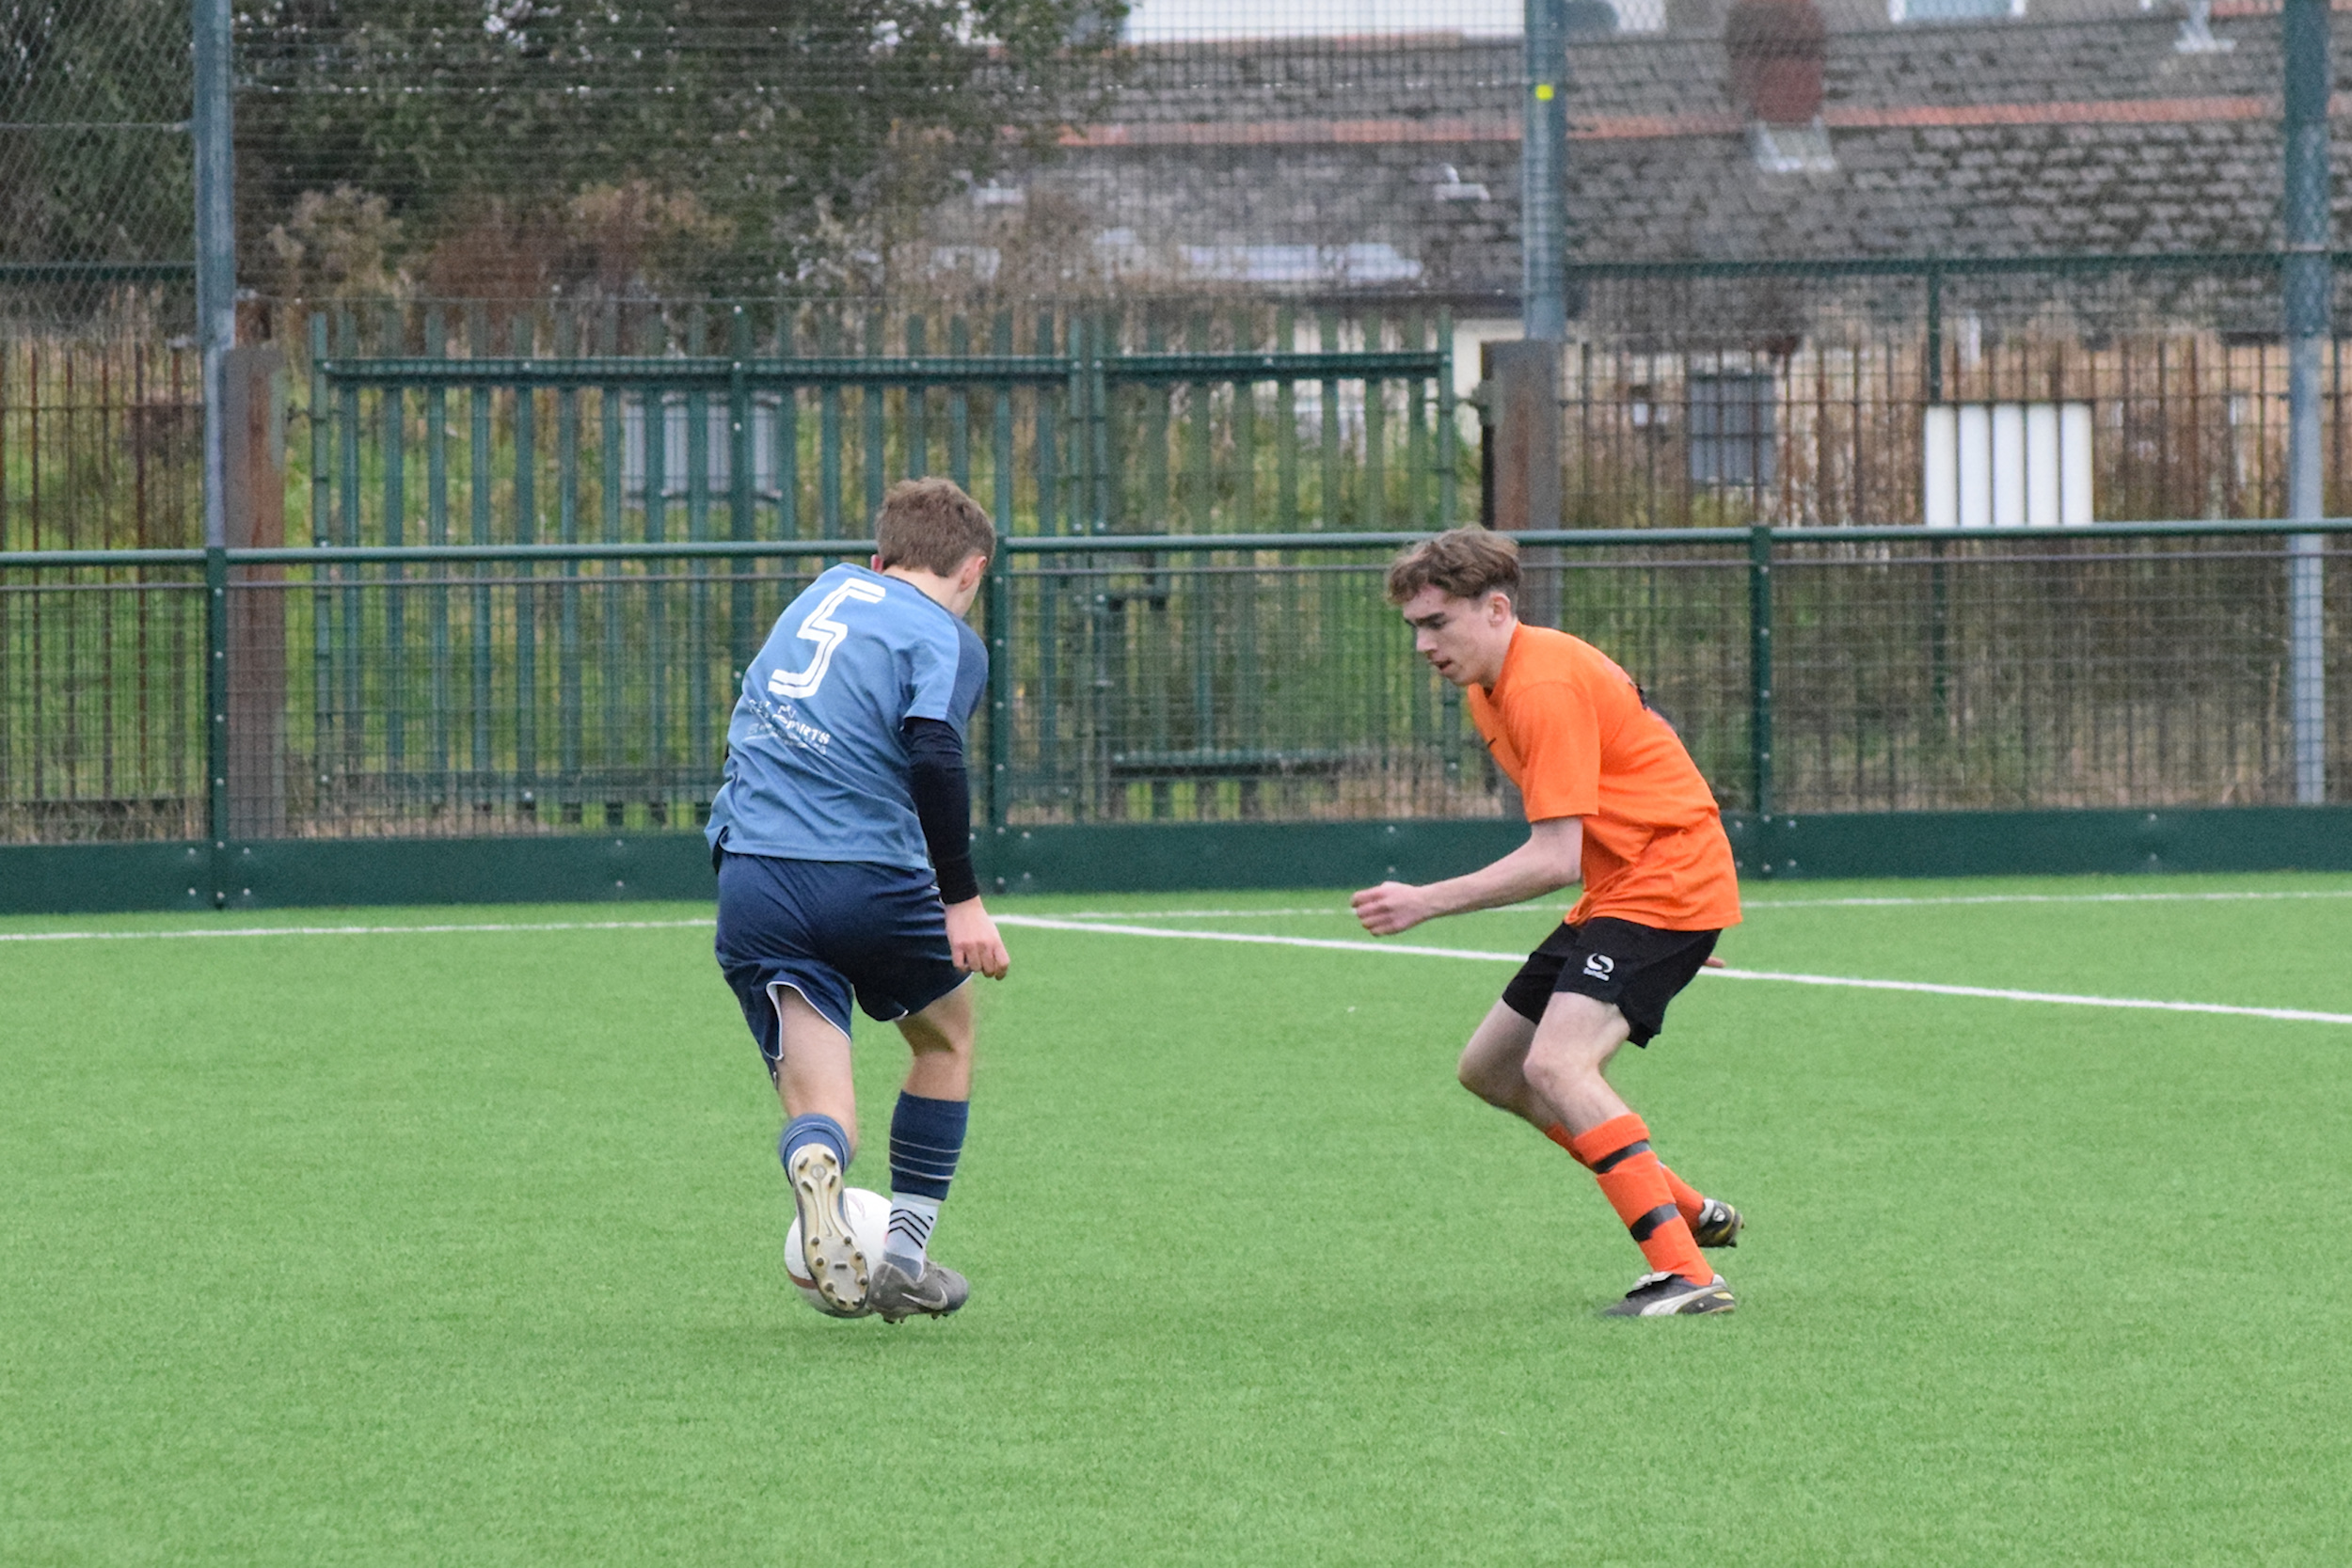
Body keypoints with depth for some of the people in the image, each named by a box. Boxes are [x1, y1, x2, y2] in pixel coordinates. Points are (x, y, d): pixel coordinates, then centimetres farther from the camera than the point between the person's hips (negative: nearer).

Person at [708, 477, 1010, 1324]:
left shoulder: (826, 592, 19)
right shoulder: (947, 639, 0)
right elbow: (933, 755, -17)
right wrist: (962, 900, -17)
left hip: (751, 882, 4)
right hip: (871, 880, -4)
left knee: (816, 1092, 2)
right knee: (947, 1038, 24)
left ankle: (815, 1163, -36)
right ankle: (903, 1261, 22)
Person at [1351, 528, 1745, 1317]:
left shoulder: (1545, 685, -21)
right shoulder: (1487, 691, 11)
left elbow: (1555, 858, -26)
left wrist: (1428, 902, -27)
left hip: (1665, 881, -11)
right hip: (1617, 890, 11)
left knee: (1554, 1065, -27)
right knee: (1488, 1069, 14)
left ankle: (1686, 1274, -31)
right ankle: (1688, 1212, 21)